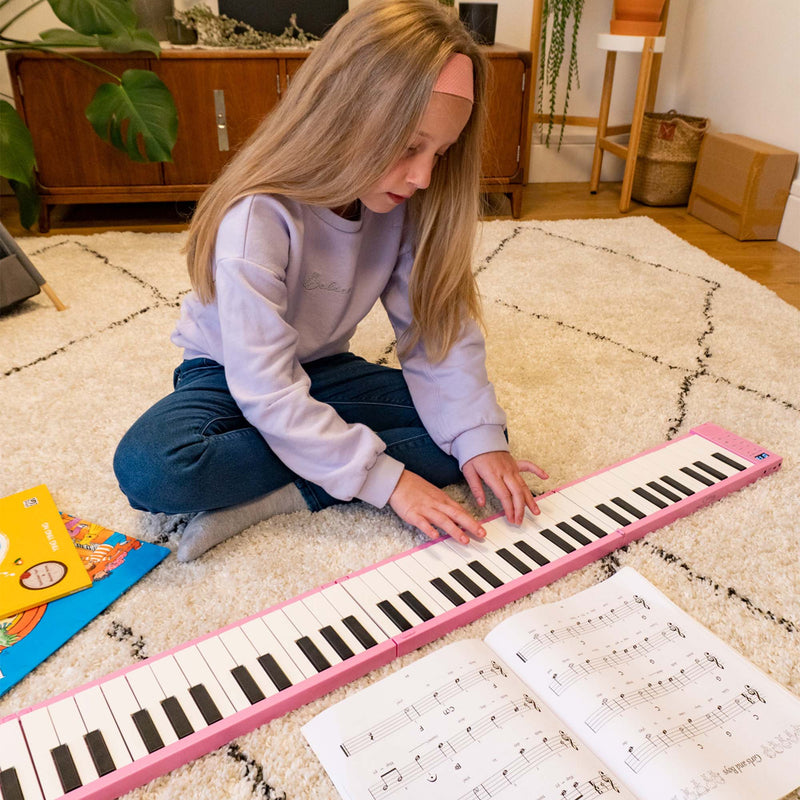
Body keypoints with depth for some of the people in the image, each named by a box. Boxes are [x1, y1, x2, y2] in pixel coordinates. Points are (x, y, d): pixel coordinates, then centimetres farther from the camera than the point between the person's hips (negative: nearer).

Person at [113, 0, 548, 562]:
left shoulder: (407, 204, -13)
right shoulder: (258, 219, -30)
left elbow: (440, 330, -13)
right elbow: (267, 390, -30)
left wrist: (479, 438, -26)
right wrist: (386, 479, -32)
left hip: (322, 371, 5)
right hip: (231, 374, -4)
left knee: (464, 429, -16)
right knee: (148, 468, -35)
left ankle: (278, 498, -21)